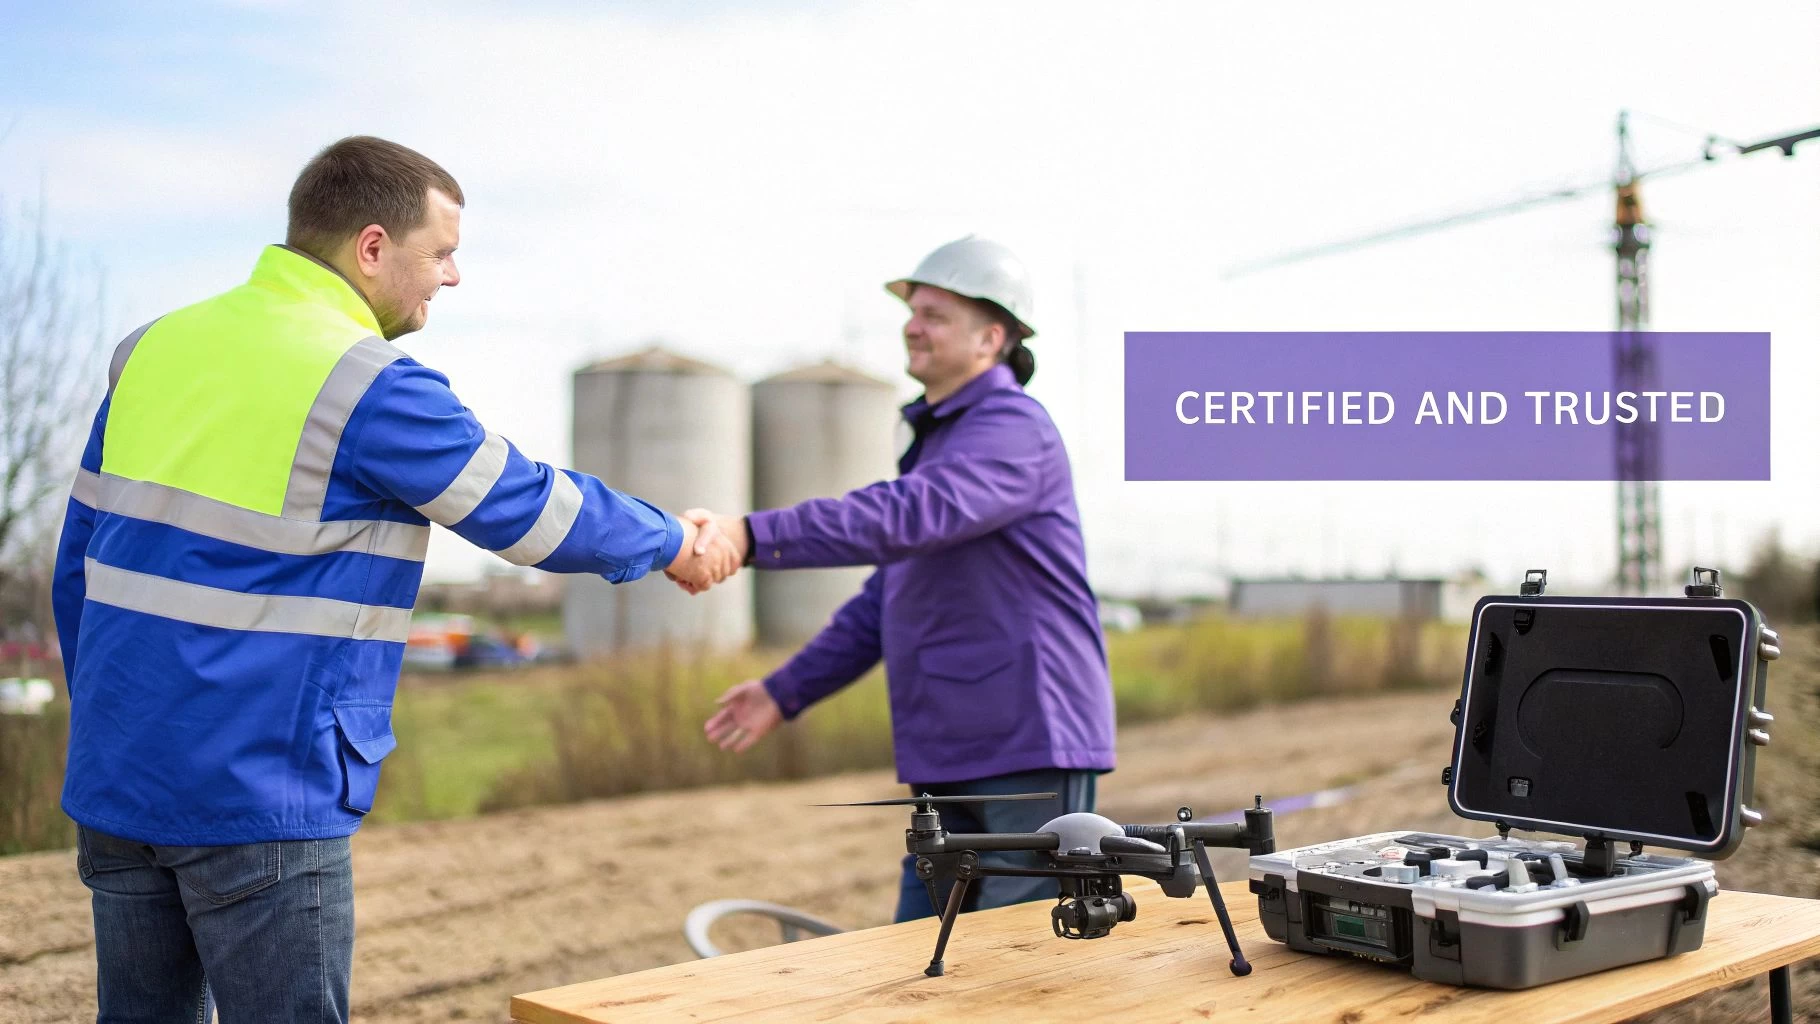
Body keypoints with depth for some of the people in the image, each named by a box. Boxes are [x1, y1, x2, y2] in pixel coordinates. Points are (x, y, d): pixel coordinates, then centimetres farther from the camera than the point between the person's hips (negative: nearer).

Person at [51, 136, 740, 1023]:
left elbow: (81, 565, 14)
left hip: (112, 782, 8)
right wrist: (675, 544, 13)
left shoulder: (152, 348, 8)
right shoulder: (368, 387, -15)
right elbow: (536, 511, -5)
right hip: (256, 801, -7)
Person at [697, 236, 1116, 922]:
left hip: (1033, 747, -9)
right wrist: (785, 692, 16)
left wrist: (752, 536, -38)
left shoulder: (1013, 428, -12)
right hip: (951, 760, 9)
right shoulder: (936, 438, 20)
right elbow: (885, 600, 21)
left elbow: (910, 517, -31)